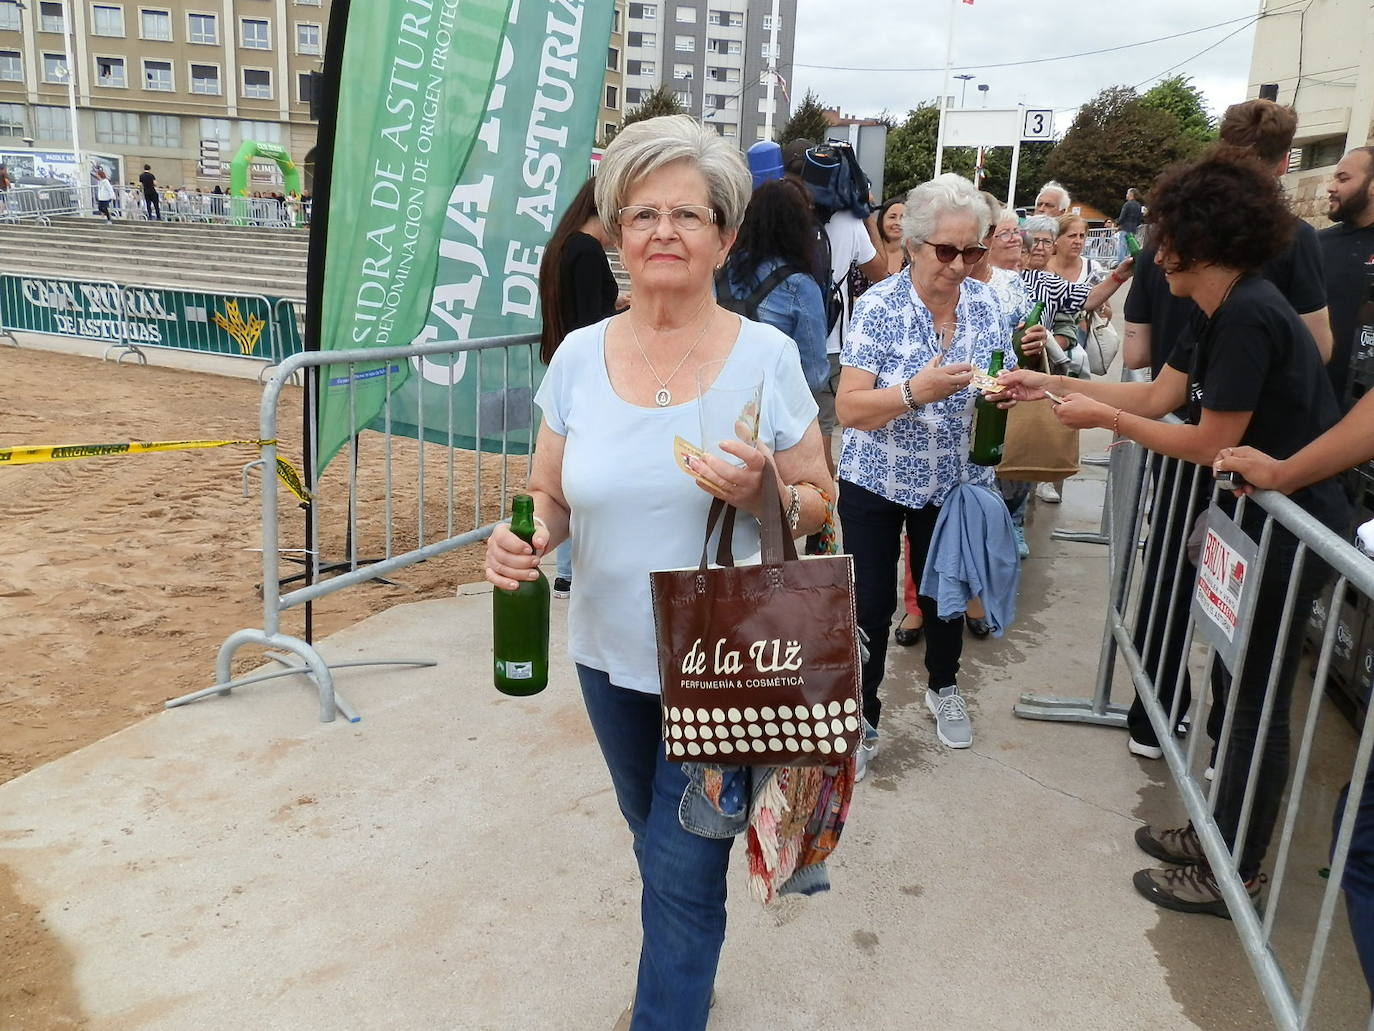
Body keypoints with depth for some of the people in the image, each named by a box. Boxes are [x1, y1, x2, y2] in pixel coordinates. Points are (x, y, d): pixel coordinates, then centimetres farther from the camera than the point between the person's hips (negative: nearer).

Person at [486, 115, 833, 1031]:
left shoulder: (766, 355, -11)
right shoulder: (579, 356, -4)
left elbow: (819, 504, -3)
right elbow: (551, 497, 4)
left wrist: (764, 490, -25)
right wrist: (525, 537, -18)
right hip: (610, 654, 4)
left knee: (682, 873, 3)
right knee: (657, 845, 24)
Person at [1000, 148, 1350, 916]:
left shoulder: (1247, 316, -23)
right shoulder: (1224, 313, 7)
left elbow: (1211, 444, -21)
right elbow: (1157, 396, 10)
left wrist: (1103, 417, -12)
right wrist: (1054, 385, 9)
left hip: (1290, 530, -10)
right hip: (1259, 517, 10)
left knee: (1257, 701, 2)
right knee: (1240, 688, 18)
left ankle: (1234, 876, 18)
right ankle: (1220, 834, 34)